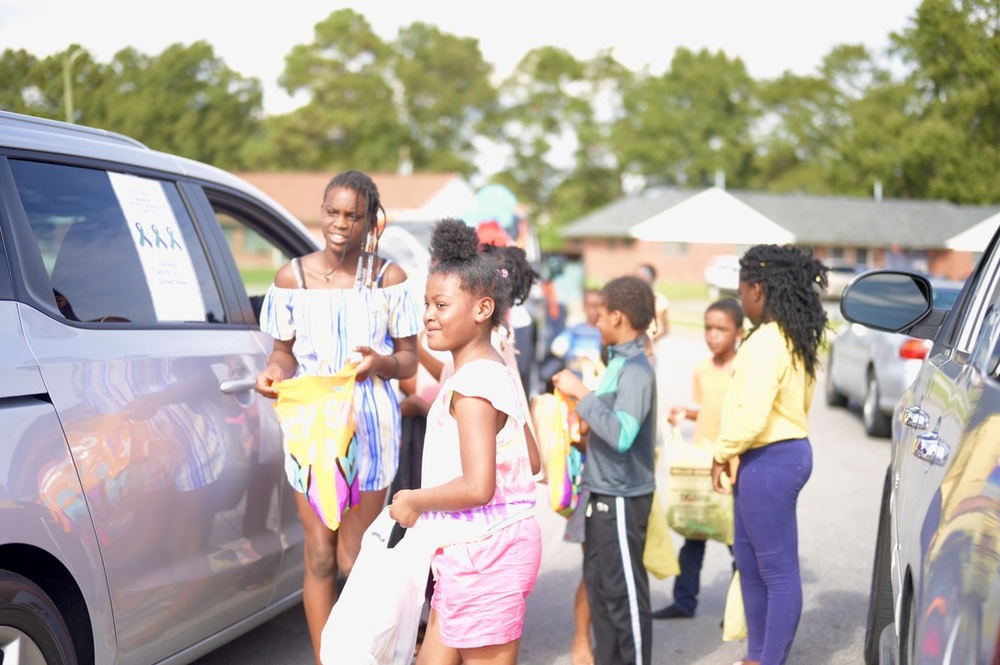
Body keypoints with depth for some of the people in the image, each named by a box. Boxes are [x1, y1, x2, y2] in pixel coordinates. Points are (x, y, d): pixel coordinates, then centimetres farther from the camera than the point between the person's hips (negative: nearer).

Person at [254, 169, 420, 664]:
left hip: (369, 425, -1)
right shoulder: (292, 277, 2)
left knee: (354, 558, 3)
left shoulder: (389, 279, -1)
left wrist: (380, 362, -21)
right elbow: (284, 351, 8)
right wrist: (275, 372, -14)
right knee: (319, 555, 4)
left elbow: (408, 360, 1)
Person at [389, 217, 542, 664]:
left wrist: (413, 500, -14)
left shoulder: (471, 386, -19)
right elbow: (532, 463, 18)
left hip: (483, 555, -10)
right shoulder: (498, 375, 12)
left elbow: (477, 487, -28)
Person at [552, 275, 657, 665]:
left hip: (622, 497, -9)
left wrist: (581, 394, -25)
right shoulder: (619, 362, 8)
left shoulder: (636, 369, -19)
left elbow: (622, 434, -29)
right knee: (598, 583, 16)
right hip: (604, 492, 9)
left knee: (624, 592, 0)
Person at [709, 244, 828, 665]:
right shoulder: (794, 339, 11)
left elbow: (752, 414, -25)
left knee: (778, 570, -1)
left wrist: (722, 453, -9)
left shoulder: (767, 342, -20)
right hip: (787, 451, 11)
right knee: (749, 561, 19)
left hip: (769, 460, -11)